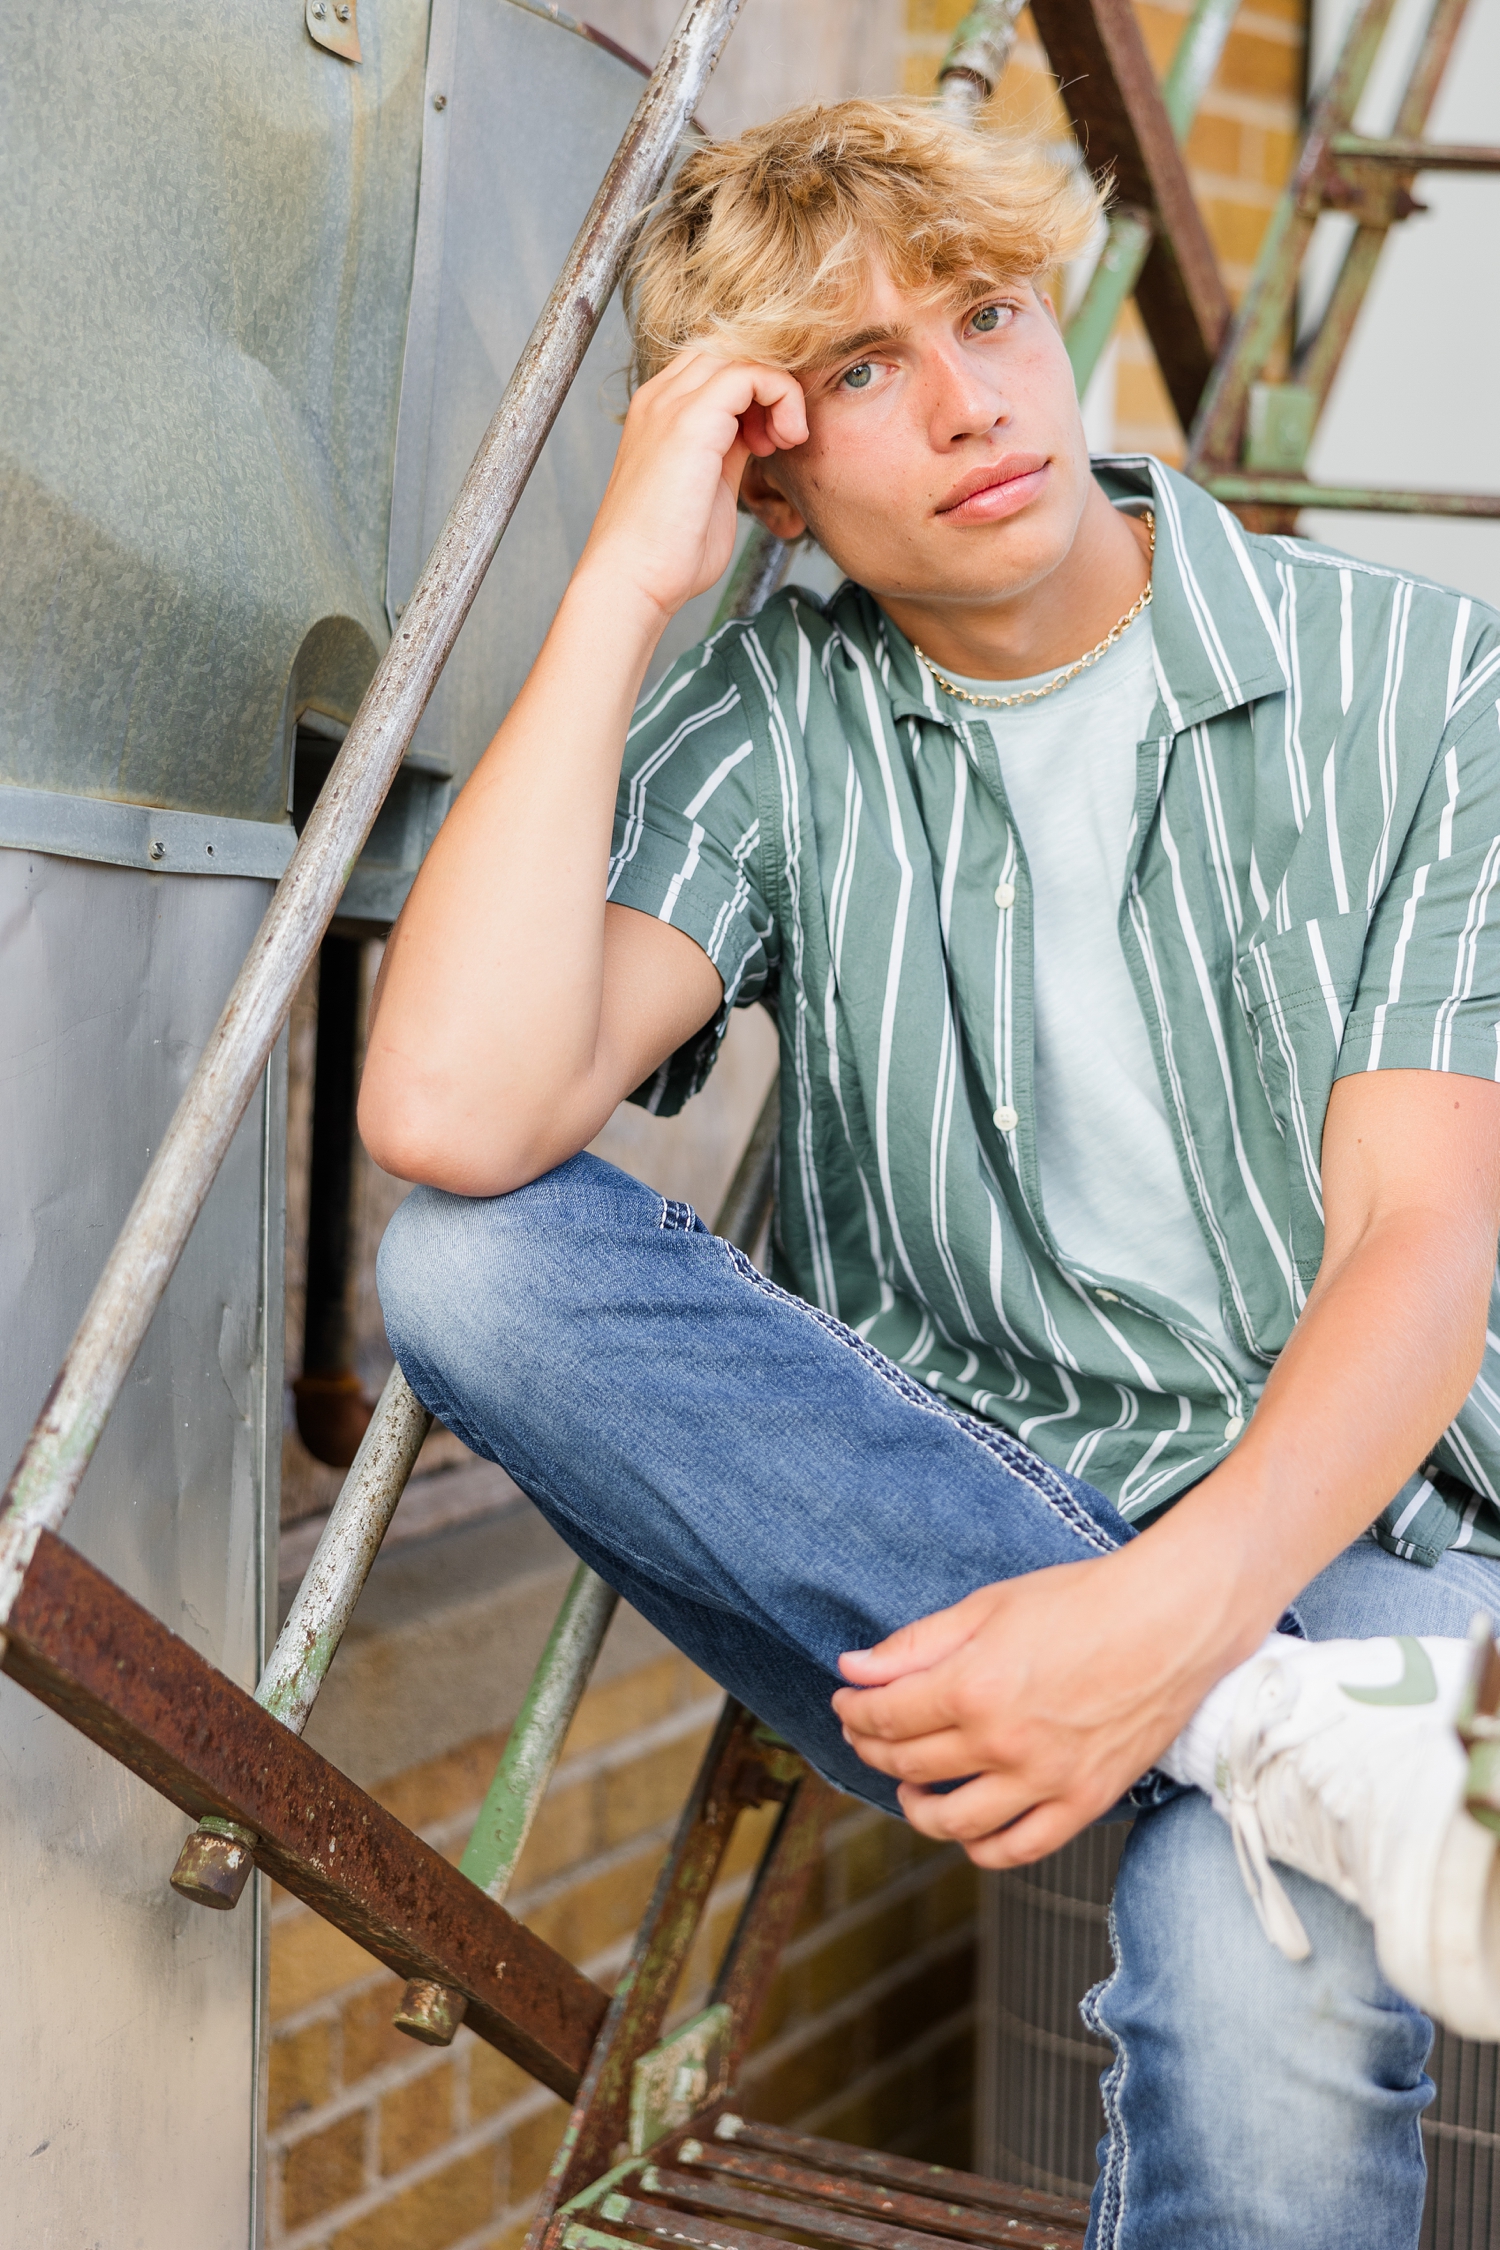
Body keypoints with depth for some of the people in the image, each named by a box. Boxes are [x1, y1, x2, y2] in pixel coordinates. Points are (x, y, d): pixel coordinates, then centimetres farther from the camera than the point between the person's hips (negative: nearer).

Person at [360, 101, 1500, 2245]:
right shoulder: (766, 732, 1)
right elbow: (453, 1117, -18)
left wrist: (1185, 1605, -28)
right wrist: (622, 584, -14)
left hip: (1320, 1524, -3)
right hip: (913, 1540, 4)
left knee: (1264, 1993, -37)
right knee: (471, 1259, -25)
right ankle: (1292, 1739, -28)